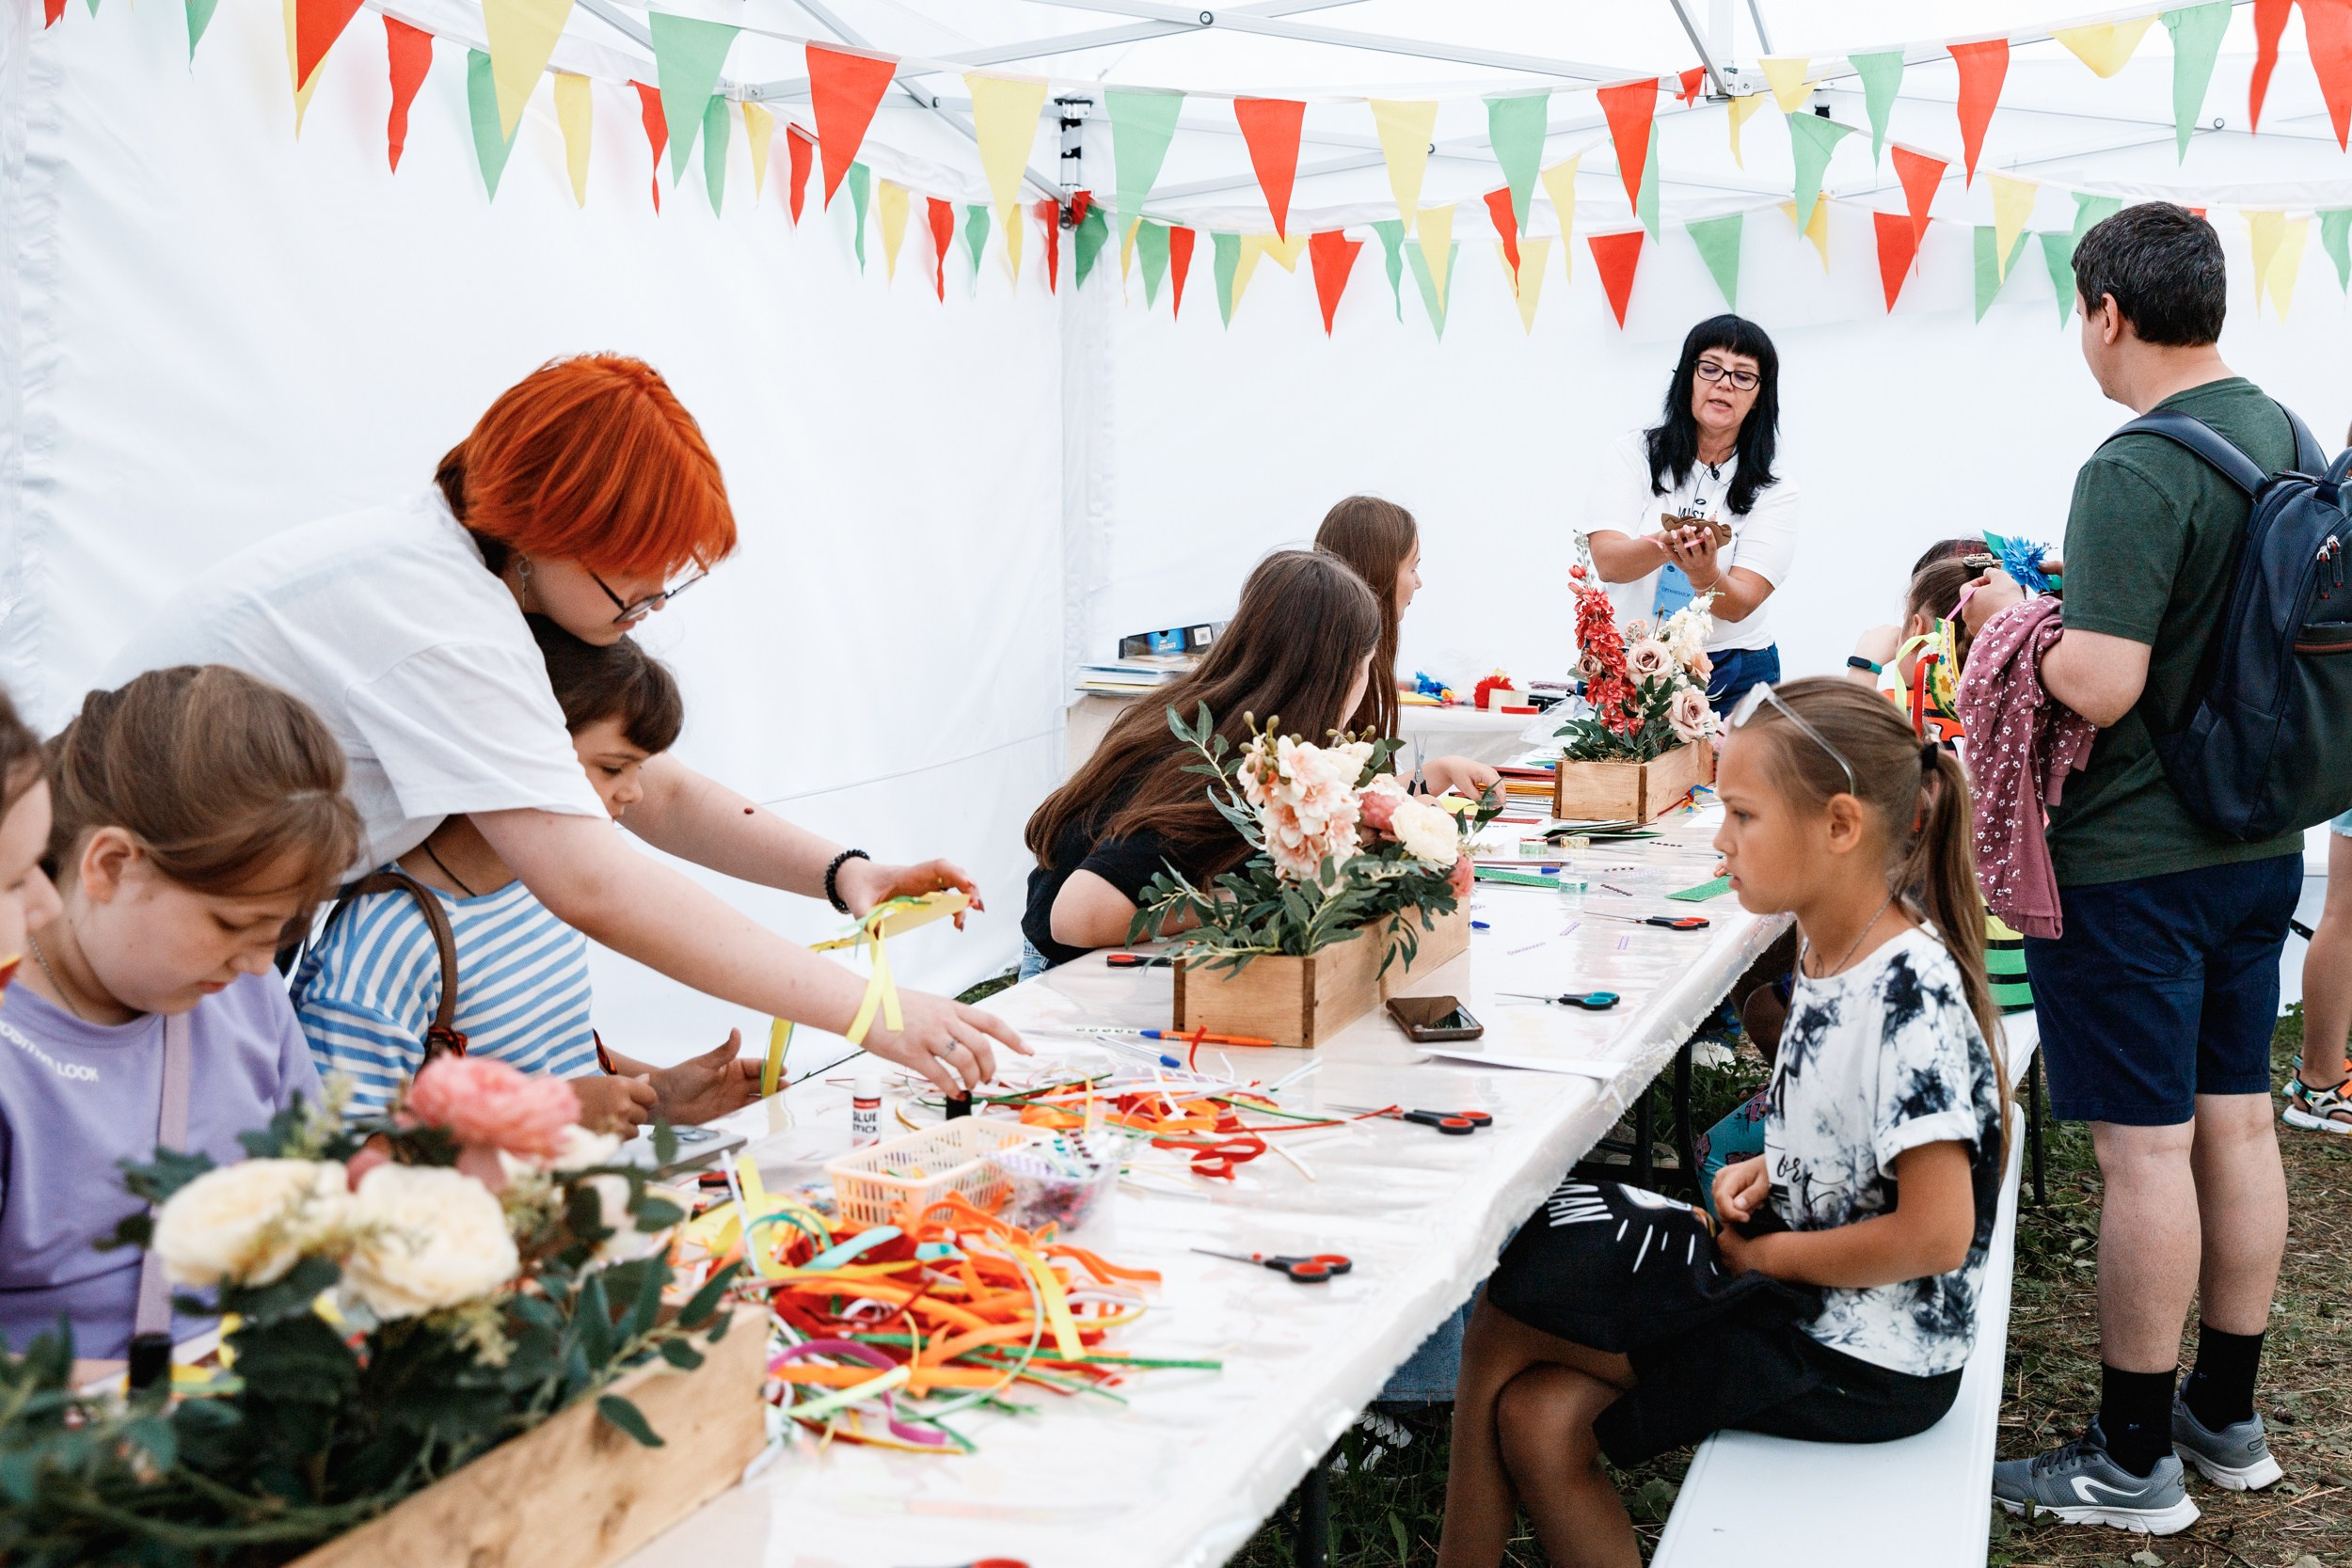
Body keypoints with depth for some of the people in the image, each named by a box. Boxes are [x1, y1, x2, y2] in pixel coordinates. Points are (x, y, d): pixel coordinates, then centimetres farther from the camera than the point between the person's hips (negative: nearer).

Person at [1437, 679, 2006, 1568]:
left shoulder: (1913, 995, -24)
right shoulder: (1827, 952, 4)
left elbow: (1934, 1233, -26)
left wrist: (1761, 1253, -14)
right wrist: (1769, 1172, 1)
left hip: (1871, 1365, -8)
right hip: (1808, 1304, 8)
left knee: (1506, 1321, -6)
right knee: (1538, 1417, -5)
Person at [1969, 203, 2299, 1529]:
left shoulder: (2137, 473, -21)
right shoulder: (2289, 440, 8)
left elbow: (2103, 683, -27)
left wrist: (2014, 615, -8)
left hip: (2131, 862, -9)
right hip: (2261, 845, 9)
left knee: (2146, 1149, -1)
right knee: (2240, 1124, 15)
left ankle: (2135, 1460, 11)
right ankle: (2228, 1418, 29)